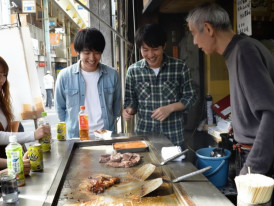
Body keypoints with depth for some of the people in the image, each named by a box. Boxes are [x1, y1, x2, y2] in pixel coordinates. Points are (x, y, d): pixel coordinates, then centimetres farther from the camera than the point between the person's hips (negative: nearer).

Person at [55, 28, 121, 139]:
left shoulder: (112, 75, -3)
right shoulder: (64, 76, -6)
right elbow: (60, 108, 5)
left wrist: (109, 128, 6)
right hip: (76, 138, -1)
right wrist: (72, 127, 3)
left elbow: (116, 107, 7)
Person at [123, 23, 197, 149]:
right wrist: (129, 110, -13)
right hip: (144, 134, 1)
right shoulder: (133, 70, -2)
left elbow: (190, 97, 2)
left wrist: (170, 108, -12)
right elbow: (130, 100, 8)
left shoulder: (180, 67, -5)